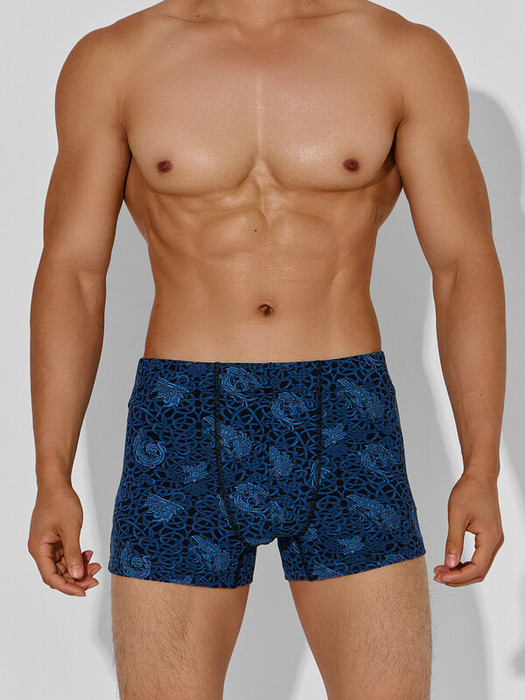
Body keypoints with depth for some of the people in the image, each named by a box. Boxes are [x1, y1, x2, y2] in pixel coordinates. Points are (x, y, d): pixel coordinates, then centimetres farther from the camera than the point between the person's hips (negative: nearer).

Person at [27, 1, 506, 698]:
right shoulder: (112, 60, 2)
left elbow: (466, 268, 0)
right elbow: (69, 276, 3)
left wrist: (482, 470, -8)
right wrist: (51, 479, -3)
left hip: (345, 432, 0)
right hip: (186, 433, 0)